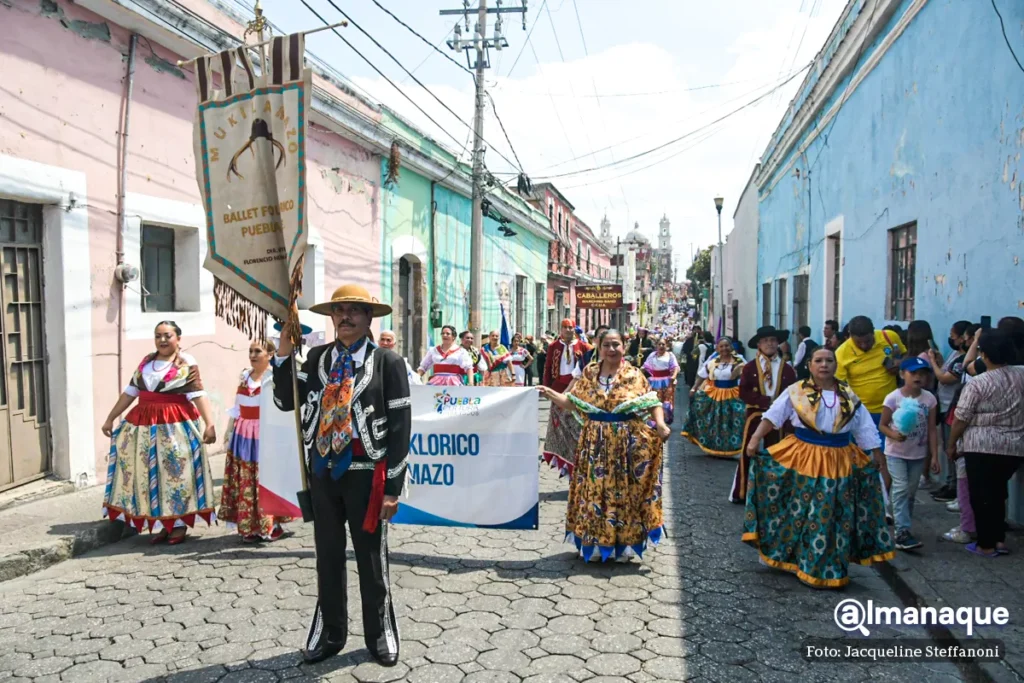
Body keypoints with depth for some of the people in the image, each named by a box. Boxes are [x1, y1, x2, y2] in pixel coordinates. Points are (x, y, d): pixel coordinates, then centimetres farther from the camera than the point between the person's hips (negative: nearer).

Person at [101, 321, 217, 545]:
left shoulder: (186, 363, -6)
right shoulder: (146, 361, 11)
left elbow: (199, 395, -15)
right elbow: (130, 392, 16)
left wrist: (209, 424, -25)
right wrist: (110, 418, 17)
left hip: (175, 425, -6)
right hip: (144, 423, 6)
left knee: (176, 472, -2)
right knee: (149, 474, 8)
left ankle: (179, 524, 9)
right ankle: (163, 524, 19)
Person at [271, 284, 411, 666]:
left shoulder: (388, 362, -7)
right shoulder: (316, 357, 5)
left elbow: (400, 427, -8)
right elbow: (285, 402, 4)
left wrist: (393, 486, -10)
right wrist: (284, 354, -6)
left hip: (365, 473, -3)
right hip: (322, 469, 4)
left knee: (371, 558, 10)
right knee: (328, 556, 16)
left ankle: (380, 634, 29)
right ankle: (329, 633, 33)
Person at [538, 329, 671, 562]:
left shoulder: (634, 375, -2)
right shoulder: (589, 373, 6)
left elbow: (651, 403, -7)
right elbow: (572, 403, 8)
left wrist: (660, 423, -24)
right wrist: (550, 393, 0)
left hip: (626, 442, -2)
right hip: (595, 442, 2)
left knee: (623, 490, 4)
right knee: (593, 490, 7)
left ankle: (624, 542, 18)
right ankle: (594, 542, 20)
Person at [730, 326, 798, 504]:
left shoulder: (787, 369, 2)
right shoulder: (749, 367, -2)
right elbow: (743, 393, -8)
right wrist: (766, 401, -19)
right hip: (755, 416, -1)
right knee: (748, 454, 2)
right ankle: (742, 493, 11)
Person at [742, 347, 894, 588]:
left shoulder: (849, 396, 6)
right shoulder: (796, 391, -4)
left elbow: (865, 429, 11)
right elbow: (772, 416, -10)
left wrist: (877, 455, 11)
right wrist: (755, 439, -21)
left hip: (839, 463, 3)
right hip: (801, 459, -3)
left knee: (833, 517, 9)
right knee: (800, 512, 4)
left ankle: (828, 570, 24)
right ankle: (790, 557, 21)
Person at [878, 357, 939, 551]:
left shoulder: (929, 399, -3)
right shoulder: (893, 398, -13)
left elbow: (932, 429, 0)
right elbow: (882, 425, -8)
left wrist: (934, 456, -2)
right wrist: (894, 435, -29)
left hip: (919, 454, 4)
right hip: (896, 453, -4)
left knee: (911, 492, 12)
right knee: (901, 489, -9)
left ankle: (902, 526, 25)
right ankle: (902, 532, -8)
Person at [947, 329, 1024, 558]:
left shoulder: (976, 384, -12)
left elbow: (960, 420, -8)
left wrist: (951, 445, 4)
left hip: (982, 448, -5)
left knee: (981, 495, 6)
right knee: (997, 492, 21)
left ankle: (986, 545, 12)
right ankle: (1000, 540, 25)